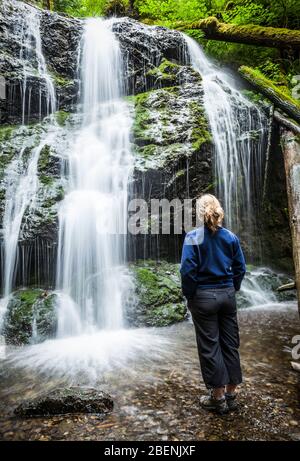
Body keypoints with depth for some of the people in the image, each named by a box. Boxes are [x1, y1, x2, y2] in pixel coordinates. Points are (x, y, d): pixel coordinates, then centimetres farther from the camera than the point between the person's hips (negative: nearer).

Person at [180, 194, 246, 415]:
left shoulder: (193, 237, -11)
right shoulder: (231, 237, 1)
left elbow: (188, 270, -15)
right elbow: (240, 268, 3)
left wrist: (189, 296, -3)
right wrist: (232, 289, 14)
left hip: (204, 297, -4)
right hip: (228, 295, 4)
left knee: (209, 346, 7)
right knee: (230, 344, 14)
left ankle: (218, 397, 18)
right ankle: (231, 394, 26)